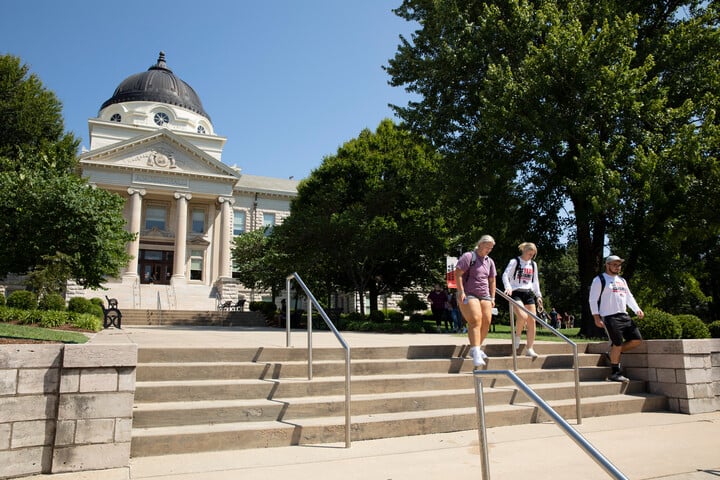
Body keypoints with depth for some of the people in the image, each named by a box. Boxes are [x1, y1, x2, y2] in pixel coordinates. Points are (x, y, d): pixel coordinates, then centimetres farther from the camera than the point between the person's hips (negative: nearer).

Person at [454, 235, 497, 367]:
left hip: (484, 295, 7)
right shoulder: (468, 257, -5)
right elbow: (458, 274, -11)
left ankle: (477, 348, 16)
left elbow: (492, 281, 21)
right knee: (475, 321, -19)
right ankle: (476, 353, -23)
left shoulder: (489, 261, 16)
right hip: (469, 295, -7)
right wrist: (461, 292, -17)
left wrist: (492, 297, 15)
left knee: (487, 321, -1)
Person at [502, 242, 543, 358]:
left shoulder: (533, 264, 16)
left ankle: (529, 348, 7)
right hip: (516, 293, -6)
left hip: (529, 293, 6)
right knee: (522, 316, -26)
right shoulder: (514, 262, -2)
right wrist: (508, 286, -29)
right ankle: (517, 335, 4)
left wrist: (538, 295, 17)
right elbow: (505, 275, -12)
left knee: (532, 321, 0)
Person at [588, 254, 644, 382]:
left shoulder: (622, 280, 22)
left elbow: (629, 297, 25)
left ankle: (613, 354, 17)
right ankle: (615, 373, 4)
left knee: (637, 339, 1)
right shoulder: (599, 280, -2)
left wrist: (637, 310, 8)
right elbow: (593, 300, -6)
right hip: (610, 317, -8)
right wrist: (596, 317, -13)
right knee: (617, 343, -9)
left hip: (624, 316, 8)